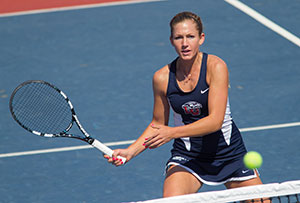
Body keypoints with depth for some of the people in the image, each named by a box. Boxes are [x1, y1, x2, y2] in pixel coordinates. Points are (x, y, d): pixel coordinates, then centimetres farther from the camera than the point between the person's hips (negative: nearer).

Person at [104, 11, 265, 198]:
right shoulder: (162, 77, -7)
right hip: (187, 155, 0)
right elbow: (158, 123, 7)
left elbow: (215, 121, -24)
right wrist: (130, 152, -6)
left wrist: (172, 133, -34)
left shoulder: (215, 66, -16)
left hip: (228, 152, 0)